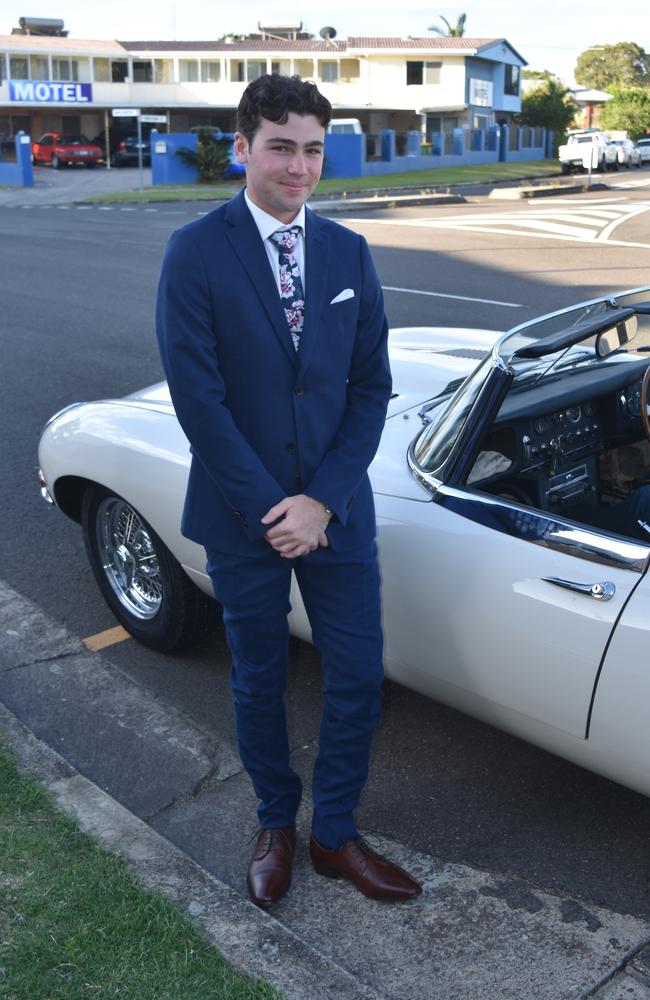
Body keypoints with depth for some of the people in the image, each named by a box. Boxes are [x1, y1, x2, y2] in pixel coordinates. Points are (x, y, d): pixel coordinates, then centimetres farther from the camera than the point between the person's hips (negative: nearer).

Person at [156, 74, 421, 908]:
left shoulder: (348, 254, 3)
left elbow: (370, 387, 0)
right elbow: (197, 397, -13)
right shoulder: (195, 255, -9)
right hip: (243, 518, -3)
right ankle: (276, 825, 38)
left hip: (337, 514, 3)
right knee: (259, 681, 15)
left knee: (357, 680, 8)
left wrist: (322, 501, -11)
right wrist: (267, 509, -15)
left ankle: (335, 835, 31)